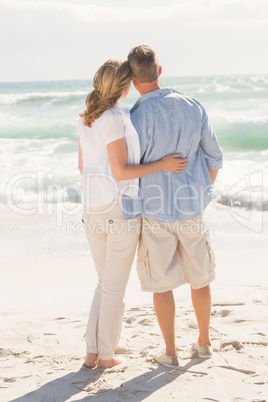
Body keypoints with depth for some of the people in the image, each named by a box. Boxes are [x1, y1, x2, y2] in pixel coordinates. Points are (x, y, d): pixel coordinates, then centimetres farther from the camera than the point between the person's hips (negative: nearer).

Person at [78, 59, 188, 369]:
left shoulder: (86, 120, 7)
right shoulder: (114, 119, -18)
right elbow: (120, 172, -19)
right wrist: (161, 165, -13)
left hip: (93, 210, 7)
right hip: (121, 211, -7)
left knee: (105, 282, 20)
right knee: (115, 287, 7)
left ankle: (91, 352, 20)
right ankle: (106, 355, 19)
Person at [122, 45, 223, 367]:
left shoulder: (137, 118, -18)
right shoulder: (192, 107, -4)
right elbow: (214, 157, 5)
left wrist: (128, 221, -8)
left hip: (155, 212, -3)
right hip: (191, 210, 4)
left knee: (161, 283, 11)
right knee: (199, 278, 19)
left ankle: (170, 352, 19)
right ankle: (203, 342, 32)